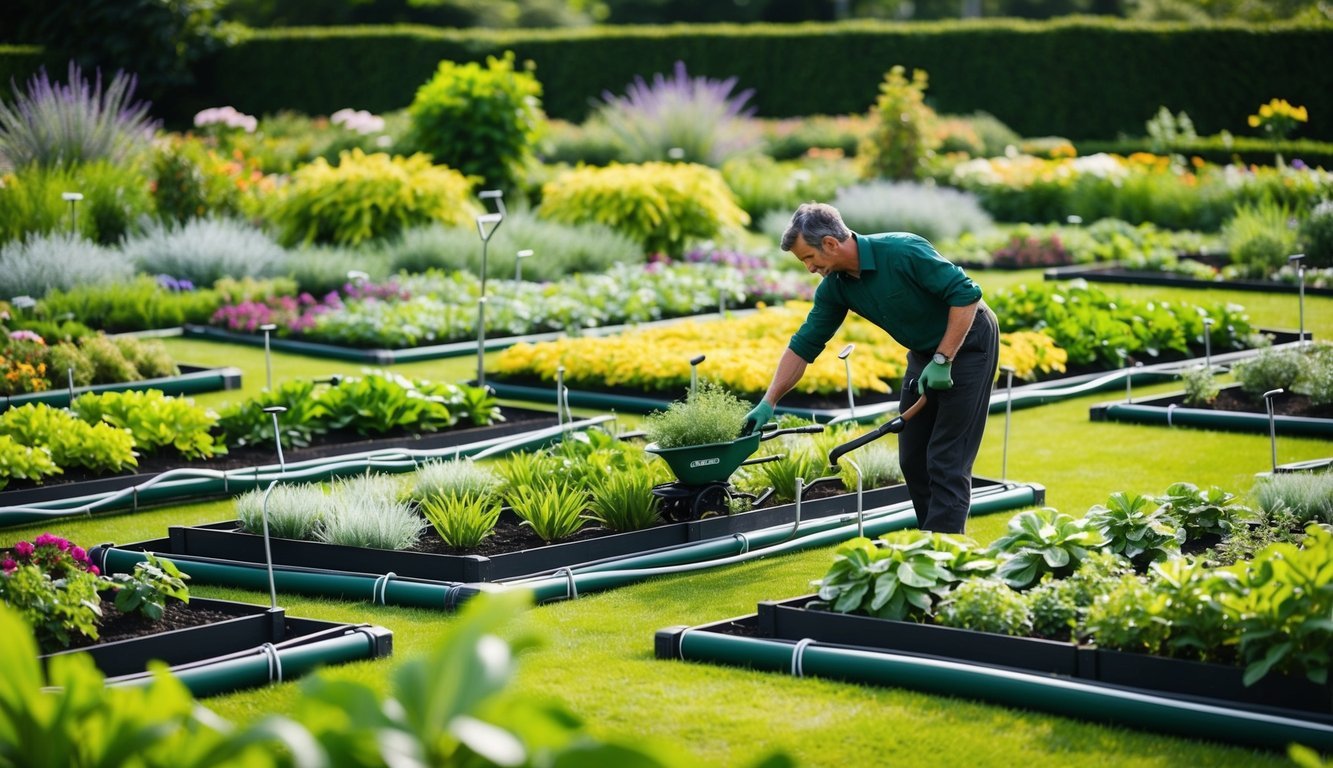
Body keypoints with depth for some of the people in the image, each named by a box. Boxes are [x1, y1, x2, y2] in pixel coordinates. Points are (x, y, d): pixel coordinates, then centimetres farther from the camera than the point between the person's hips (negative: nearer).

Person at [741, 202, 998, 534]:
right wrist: (768, 403, -4)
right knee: (912, 458, 6)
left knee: (947, 460, -11)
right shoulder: (834, 288, -5)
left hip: (966, 341, -8)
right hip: (924, 351, 8)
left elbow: (966, 293, -26)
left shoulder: (903, 251, -27)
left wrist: (943, 360, -24)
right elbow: (804, 345, 1)